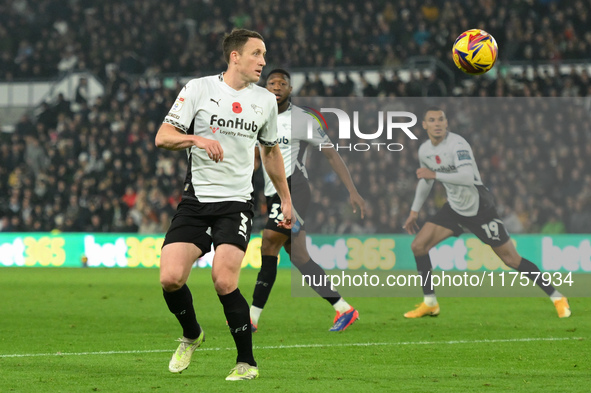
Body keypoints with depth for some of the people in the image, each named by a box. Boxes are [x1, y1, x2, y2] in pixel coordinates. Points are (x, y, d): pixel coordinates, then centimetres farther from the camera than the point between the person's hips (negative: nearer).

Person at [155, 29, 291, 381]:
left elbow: (271, 151, 25)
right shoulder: (198, 89, -1)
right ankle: (191, 335, 19)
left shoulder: (266, 100, 9)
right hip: (196, 198, 0)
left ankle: (247, 362, -5)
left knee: (224, 282, -19)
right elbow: (163, 137, -5)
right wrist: (197, 139, -23)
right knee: (171, 278, -12)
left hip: (237, 203, 0)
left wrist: (286, 198, 26)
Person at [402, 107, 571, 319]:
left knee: (511, 258, -4)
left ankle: (557, 298, 7)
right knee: (418, 245, -3)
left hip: (479, 208, -7)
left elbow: (468, 177, -37)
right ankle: (429, 303, 10)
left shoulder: (456, 144, -24)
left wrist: (434, 174, -32)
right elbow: (425, 180, 21)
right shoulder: (424, 150, 1)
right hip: (454, 208, 7)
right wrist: (414, 211, 24)